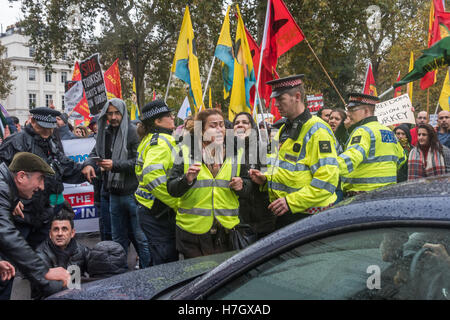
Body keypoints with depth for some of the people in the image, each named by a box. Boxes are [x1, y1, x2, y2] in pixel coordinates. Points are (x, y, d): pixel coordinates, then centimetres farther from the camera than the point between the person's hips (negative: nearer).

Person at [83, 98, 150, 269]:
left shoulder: (133, 132, -11)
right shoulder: (106, 133, 10)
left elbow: (138, 162, -16)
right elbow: (95, 152, 16)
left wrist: (115, 165, -25)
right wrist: (89, 164, -6)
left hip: (132, 192, -7)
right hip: (114, 193, 7)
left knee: (139, 237, 0)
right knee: (118, 238, 17)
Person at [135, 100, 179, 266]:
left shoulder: (151, 139, 19)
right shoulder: (161, 141, -15)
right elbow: (153, 177, -28)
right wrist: (177, 204, -21)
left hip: (150, 209, 10)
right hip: (158, 213, -10)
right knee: (166, 264, -6)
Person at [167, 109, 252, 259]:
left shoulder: (234, 153, 9)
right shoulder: (186, 152, 1)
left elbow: (248, 185, 14)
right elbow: (171, 189, -1)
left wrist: (241, 186, -8)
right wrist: (187, 179, -20)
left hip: (226, 229, 2)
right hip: (193, 229, -2)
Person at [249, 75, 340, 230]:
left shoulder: (316, 131, -13)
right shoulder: (284, 130, 16)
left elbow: (327, 179, -22)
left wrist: (291, 201, -25)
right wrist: (265, 179, 8)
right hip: (284, 214, 9)